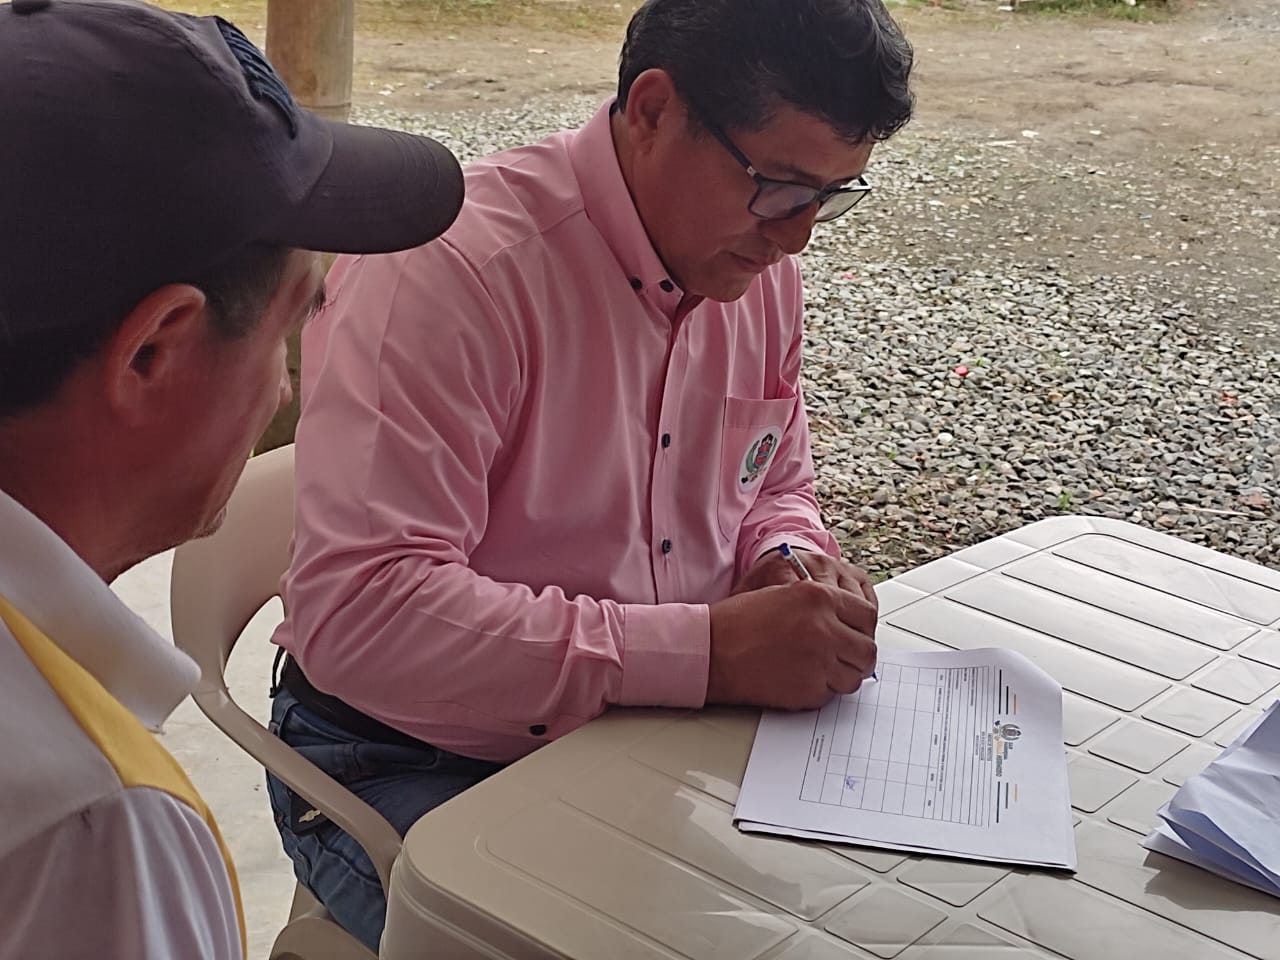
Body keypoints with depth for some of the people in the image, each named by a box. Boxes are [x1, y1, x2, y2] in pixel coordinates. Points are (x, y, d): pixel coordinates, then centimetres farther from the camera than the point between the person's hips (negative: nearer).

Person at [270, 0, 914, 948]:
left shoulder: (759, 267, 1)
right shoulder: (448, 267, -24)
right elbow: (357, 613, -32)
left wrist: (791, 559, -8)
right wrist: (707, 649, -34)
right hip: (417, 764, -6)